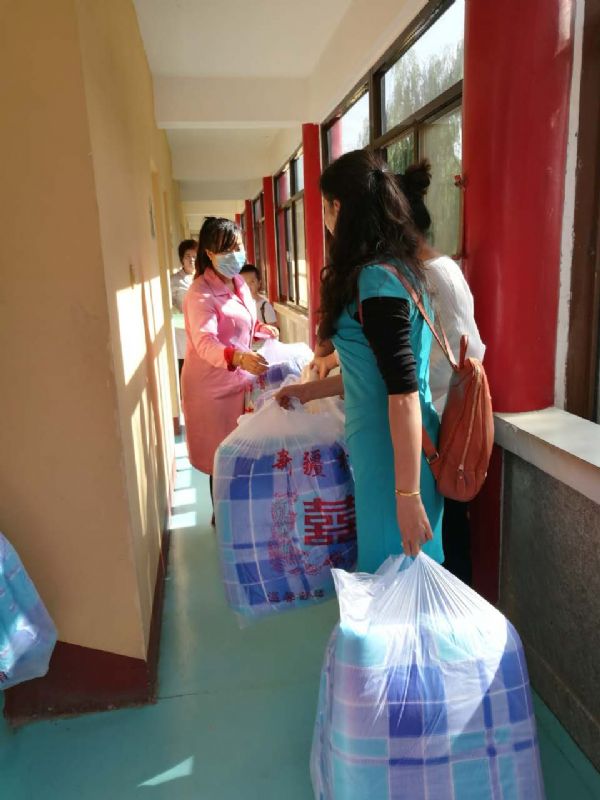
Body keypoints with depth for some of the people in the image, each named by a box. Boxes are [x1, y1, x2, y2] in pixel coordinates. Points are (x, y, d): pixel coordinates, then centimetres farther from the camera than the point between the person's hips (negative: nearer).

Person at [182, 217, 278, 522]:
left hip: (239, 377, 8)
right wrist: (238, 357, -55)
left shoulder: (238, 282, 4)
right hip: (212, 383, -8)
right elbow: (205, 342, -38)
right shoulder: (200, 293, -22)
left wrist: (261, 328, 4)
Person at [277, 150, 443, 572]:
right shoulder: (396, 266, 11)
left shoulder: (376, 279, -19)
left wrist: (408, 494, -21)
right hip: (386, 442, 9)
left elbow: (404, 391, -23)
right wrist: (309, 390, 28)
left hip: (394, 450, -9)